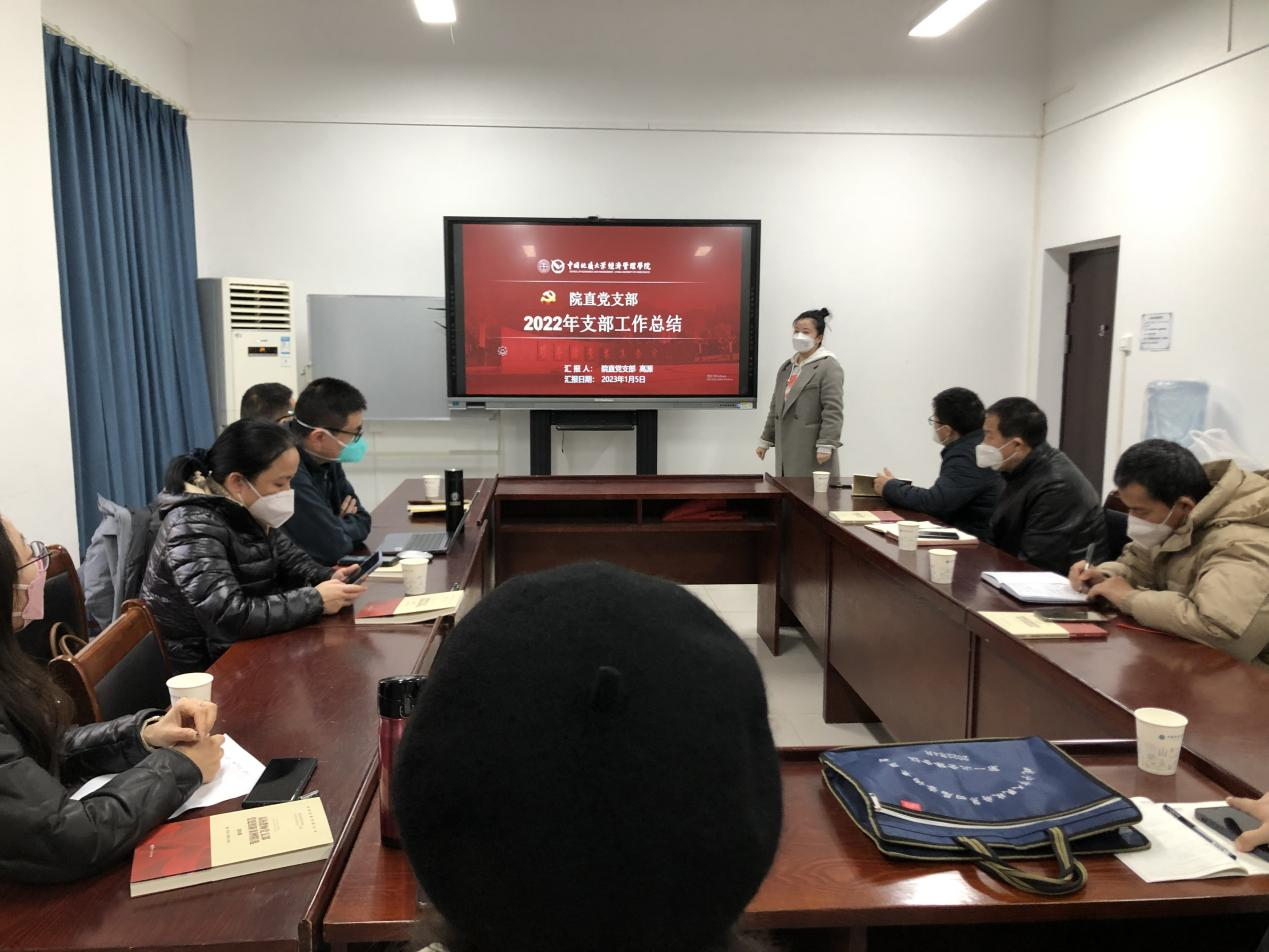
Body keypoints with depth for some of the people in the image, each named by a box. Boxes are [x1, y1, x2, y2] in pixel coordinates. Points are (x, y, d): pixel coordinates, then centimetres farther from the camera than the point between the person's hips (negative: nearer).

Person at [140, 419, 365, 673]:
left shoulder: (246, 513, 1)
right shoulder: (194, 530, -24)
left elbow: (290, 560, 12)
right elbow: (230, 618, -33)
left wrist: (329, 577, -8)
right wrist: (315, 600, -26)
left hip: (246, 652, 7)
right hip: (208, 670, -7)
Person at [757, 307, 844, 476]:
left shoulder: (828, 367, -7)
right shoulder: (786, 366, 17)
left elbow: (832, 411, -14)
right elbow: (776, 407, 22)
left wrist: (826, 445, -20)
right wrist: (766, 440, 21)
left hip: (812, 450, -7)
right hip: (786, 448, 7)